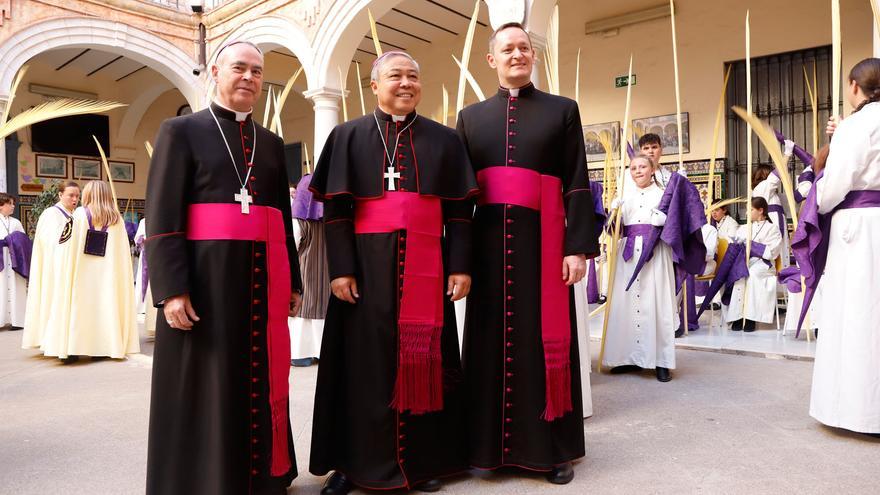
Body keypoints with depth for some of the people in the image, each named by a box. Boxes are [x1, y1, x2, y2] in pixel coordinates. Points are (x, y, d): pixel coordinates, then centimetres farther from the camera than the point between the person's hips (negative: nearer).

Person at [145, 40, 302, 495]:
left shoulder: (272, 143, 16)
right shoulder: (181, 131, 3)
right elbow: (161, 218, -5)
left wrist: (291, 281, 11)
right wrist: (171, 289, -14)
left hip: (264, 278, 4)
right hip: (206, 275, -4)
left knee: (262, 380, 10)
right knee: (207, 386, 4)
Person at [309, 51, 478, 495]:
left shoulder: (443, 139, 11)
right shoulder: (348, 136, 7)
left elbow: (459, 210, 7)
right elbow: (335, 208, 0)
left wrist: (460, 266, -2)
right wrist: (340, 268, -10)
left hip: (424, 265, 1)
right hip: (368, 263, -1)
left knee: (423, 359, 6)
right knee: (365, 361, 4)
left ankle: (424, 459, 19)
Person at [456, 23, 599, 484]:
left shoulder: (562, 110, 9)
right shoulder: (471, 117, 14)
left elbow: (577, 185, 2)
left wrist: (579, 247, -7)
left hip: (541, 241, -2)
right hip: (489, 243, 2)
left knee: (546, 339, 3)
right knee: (492, 340, 5)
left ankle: (553, 447, 15)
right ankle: (491, 443, 18)